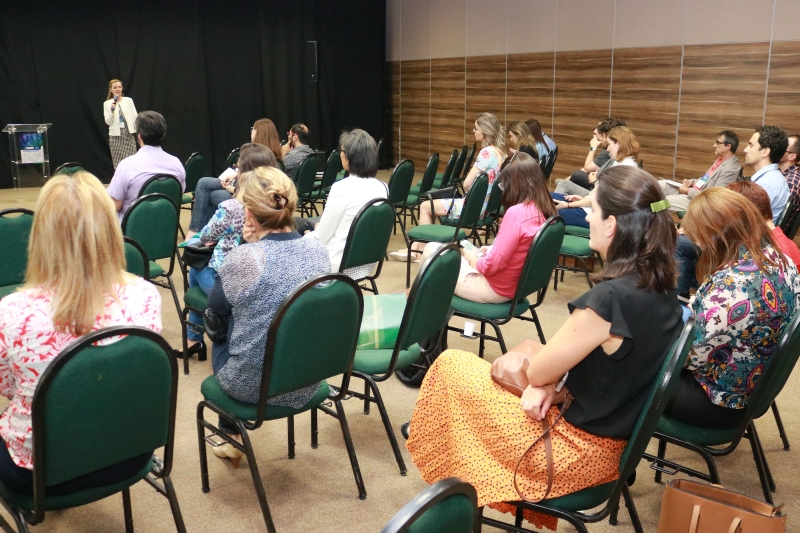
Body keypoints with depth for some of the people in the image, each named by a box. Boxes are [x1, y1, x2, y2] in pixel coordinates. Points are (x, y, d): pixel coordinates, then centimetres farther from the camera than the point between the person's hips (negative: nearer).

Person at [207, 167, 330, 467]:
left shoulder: (244, 258, -24)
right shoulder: (318, 250, -6)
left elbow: (216, 306, -4)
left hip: (254, 385, -4)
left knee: (219, 338, 30)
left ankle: (232, 438, 41)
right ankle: (234, 439, 45)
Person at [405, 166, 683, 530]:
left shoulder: (609, 298, -31)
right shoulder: (658, 285, -4)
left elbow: (539, 372, -17)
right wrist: (552, 383, -8)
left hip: (581, 451, -9)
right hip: (616, 436, 9)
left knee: (452, 366, 4)